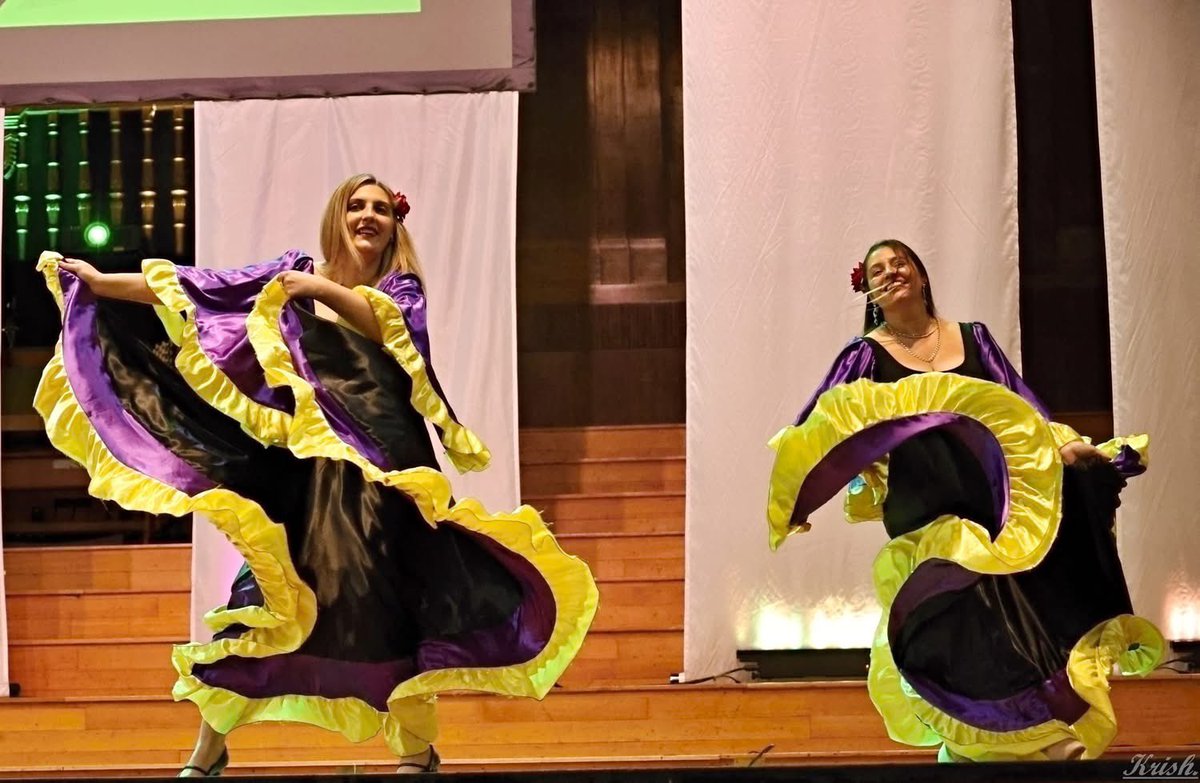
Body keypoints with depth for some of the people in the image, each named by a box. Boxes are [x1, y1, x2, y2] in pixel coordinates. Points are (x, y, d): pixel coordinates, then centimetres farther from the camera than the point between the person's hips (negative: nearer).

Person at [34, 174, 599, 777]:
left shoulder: (402, 285, 7)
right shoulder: (296, 272, 9)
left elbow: (390, 328, -15)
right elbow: (196, 289, 6)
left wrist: (325, 289, -22)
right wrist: (102, 284, 3)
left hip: (382, 465, -1)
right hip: (306, 463, 1)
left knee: (389, 597, -5)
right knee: (268, 595, 0)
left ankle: (418, 748, 6)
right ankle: (210, 747, 11)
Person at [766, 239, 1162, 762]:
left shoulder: (973, 338, 16)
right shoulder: (867, 354, 7)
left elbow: (1022, 408, 13)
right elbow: (816, 433, -1)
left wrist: (1064, 445, -4)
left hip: (997, 502, 3)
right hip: (925, 518, -3)